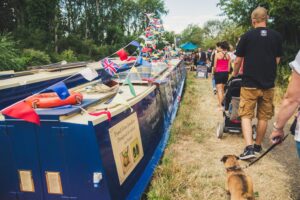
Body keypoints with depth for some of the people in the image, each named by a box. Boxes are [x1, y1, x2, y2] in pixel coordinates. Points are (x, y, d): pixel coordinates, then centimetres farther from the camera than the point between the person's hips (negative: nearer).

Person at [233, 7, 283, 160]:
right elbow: (277, 60, 8)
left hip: (250, 83, -3)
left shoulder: (246, 36, -5)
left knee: (246, 115, 3)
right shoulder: (277, 36, 3)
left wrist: (235, 74, 17)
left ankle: (249, 148, -10)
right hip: (268, 84, 3)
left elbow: (238, 61, -1)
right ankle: (258, 146, 25)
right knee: (263, 117, 13)